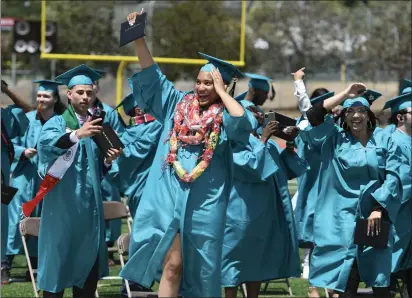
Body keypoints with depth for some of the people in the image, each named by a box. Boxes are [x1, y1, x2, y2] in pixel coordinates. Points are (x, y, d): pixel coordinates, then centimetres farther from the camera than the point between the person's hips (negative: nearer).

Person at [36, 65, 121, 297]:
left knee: (88, 257, 6)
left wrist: (109, 160, -6)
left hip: (89, 203, 6)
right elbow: (45, 142, -26)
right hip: (63, 202, -5)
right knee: (59, 255, -7)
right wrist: (77, 134, -40)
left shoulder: (96, 126, 16)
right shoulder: (57, 123, -1)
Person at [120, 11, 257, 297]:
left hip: (204, 202, -1)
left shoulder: (224, 117, 0)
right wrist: (139, 40, -4)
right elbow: (152, 75, 7)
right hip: (169, 196, 1)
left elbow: (243, 121, -22)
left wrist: (221, 91, -10)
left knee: (199, 267, 7)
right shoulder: (178, 104, 9)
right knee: (172, 264, -4)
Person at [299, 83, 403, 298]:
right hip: (343, 218, -1)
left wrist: (379, 208, -11)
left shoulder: (384, 140, 5)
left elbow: (393, 176, 0)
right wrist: (345, 94, -7)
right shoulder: (334, 139, 4)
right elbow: (313, 116, -10)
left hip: (375, 216, 1)